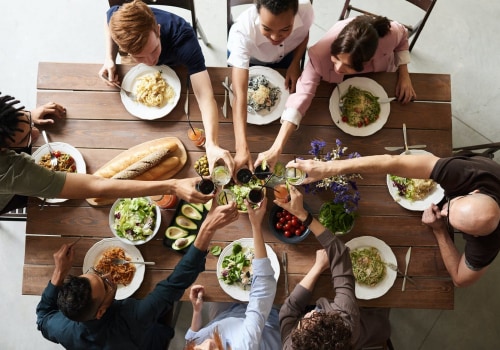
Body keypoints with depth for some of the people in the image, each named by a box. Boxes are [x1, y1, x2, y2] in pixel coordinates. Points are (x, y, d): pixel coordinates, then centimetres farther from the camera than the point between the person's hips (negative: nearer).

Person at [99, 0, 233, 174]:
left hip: (175, 67, -3)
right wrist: (109, 59, -28)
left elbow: (205, 97, -57)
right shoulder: (118, 18, -40)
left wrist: (212, 144, -74)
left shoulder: (183, 40, -50)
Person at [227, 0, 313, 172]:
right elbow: (239, 94, -52)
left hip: (286, 56, 3)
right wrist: (242, 148, -61)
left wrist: (295, 63, -24)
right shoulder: (243, 31, -47)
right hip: (247, 59, -2)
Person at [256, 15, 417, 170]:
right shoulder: (321, 53, -48)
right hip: (340, 86, -1)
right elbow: (303, 93, -50)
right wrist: (276, 149, -57)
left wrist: (404, 73, -28)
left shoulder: (389, 34, -43)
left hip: (381, 78, 2)